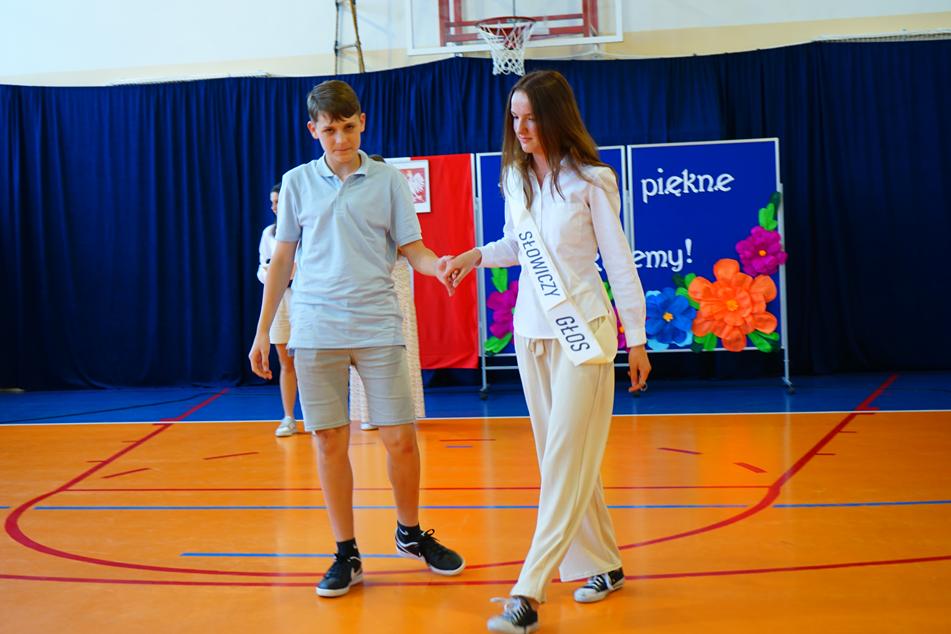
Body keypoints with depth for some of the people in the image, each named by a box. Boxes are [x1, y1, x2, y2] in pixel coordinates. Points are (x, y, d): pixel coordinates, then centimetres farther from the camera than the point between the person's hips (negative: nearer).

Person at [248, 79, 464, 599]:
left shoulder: (388, 180, 5)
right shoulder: (297, 182, 8)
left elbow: (411, 248, 4)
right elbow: (282, 259, 11)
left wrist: (437, 265, -19)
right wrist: (262, 332, 9)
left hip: (377, 327, -1)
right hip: (315, 329, 1)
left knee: (400, 439, 0)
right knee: (330, 443, 4)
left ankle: (410, 533, 25)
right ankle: (346, 554, 17)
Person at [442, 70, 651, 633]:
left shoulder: (590, 180, -8)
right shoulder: (515, 179, 7)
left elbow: (619, 260, -6)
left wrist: (637, 339, -6)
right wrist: (476, 256, 2)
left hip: (582, 332, -6)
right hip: (531, 333, 6)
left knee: (565, 461, -7)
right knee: (562, 459, 10)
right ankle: (602, 566, 24)